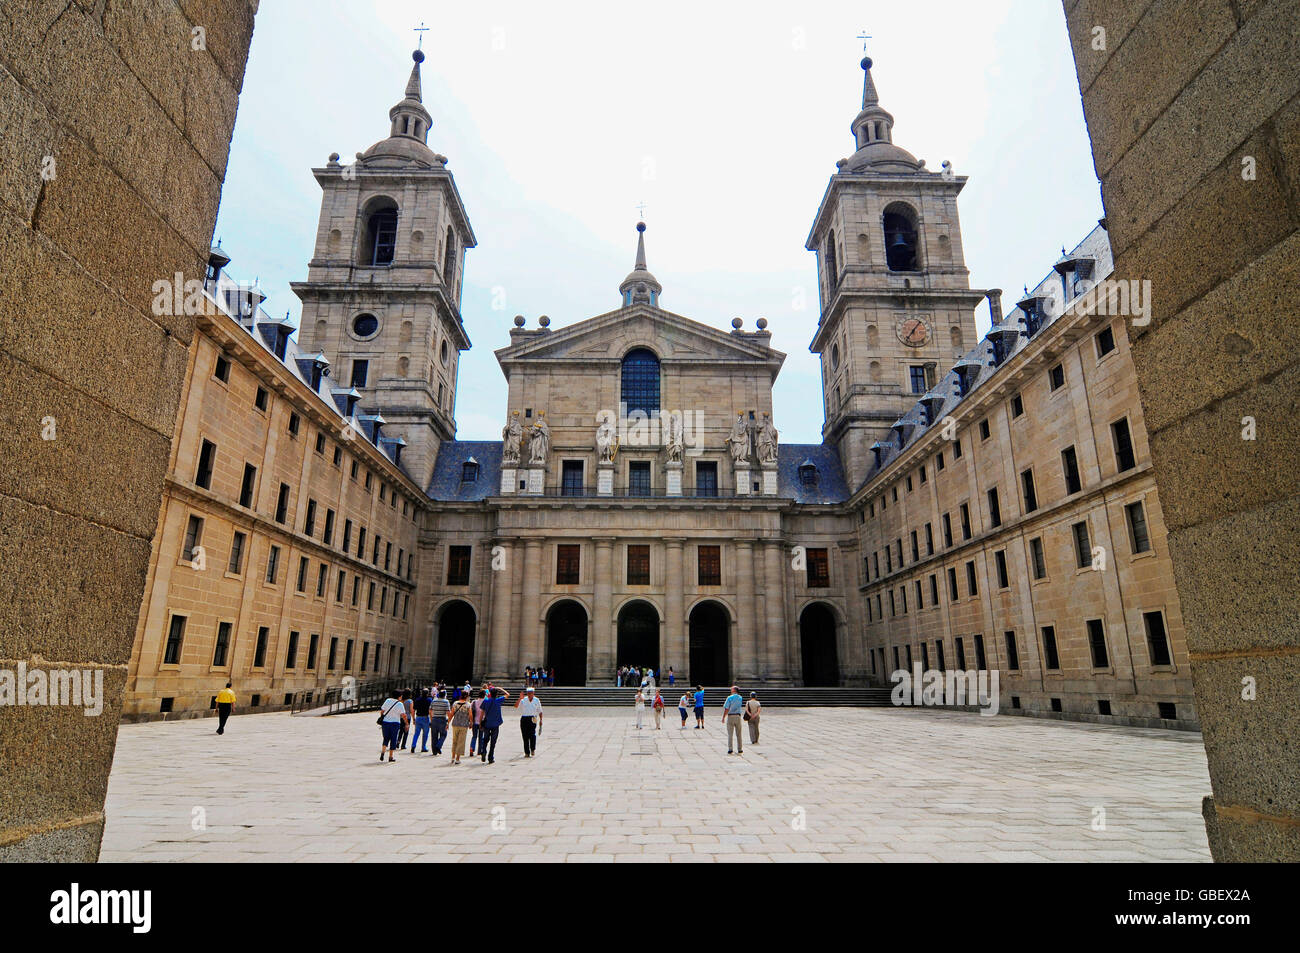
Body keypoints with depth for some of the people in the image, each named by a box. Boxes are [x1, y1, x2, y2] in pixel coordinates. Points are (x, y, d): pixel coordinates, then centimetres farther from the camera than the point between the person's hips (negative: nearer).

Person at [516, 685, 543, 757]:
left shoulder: (537, 700, 6)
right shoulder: (523, 700, 3)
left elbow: (539, 711, 13)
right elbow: (516, 706, -10)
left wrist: (540, 720, 7)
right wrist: (520, 699, -19)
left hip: (533, 719, -1)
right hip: (524, 719, 1)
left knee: (532, 734, -17)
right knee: (525, 736, 3)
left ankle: (533, 749, 7)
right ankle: (527, 752, 13)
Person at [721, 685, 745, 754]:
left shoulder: (730, 698, -8)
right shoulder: (740, 698, 6)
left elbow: (726, 709, -11)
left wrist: (723, 717, -4)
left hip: (730, 716, -3)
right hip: (738, 716, 4)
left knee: (730, 734, 1)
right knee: (738, 734, 11)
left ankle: (730, 749, -4)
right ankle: (740, 749, 14)